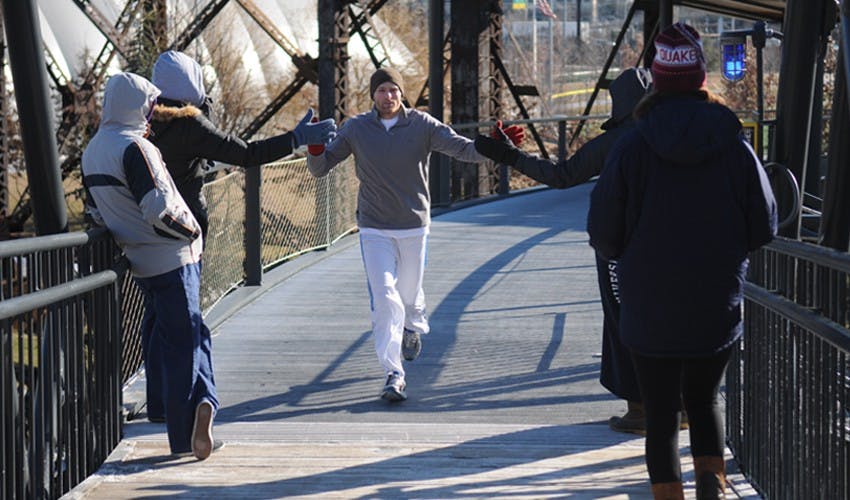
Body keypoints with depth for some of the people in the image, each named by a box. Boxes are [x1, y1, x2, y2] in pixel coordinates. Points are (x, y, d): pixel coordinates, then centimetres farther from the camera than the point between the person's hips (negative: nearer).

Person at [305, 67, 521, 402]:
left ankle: (413, 328, 52)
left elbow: (463, 149, -12)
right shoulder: (356, 129, -3)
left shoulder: (422, 125, -6)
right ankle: (393, 373, -10)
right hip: (374, 229, -1)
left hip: (414, 226, 1)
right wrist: (315, 147, -23)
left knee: (409, 293, 16)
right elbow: (320, 168, -1)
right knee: (385, 298, -12)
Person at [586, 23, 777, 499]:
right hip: (719, 308, 2)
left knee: (661, 412, 9)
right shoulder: (736, 146, -6)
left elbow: (603, 235, -7)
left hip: (650, 311, -2)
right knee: (704, 399, 21)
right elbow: (764, 228, -1)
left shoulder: (632, 147, -10)